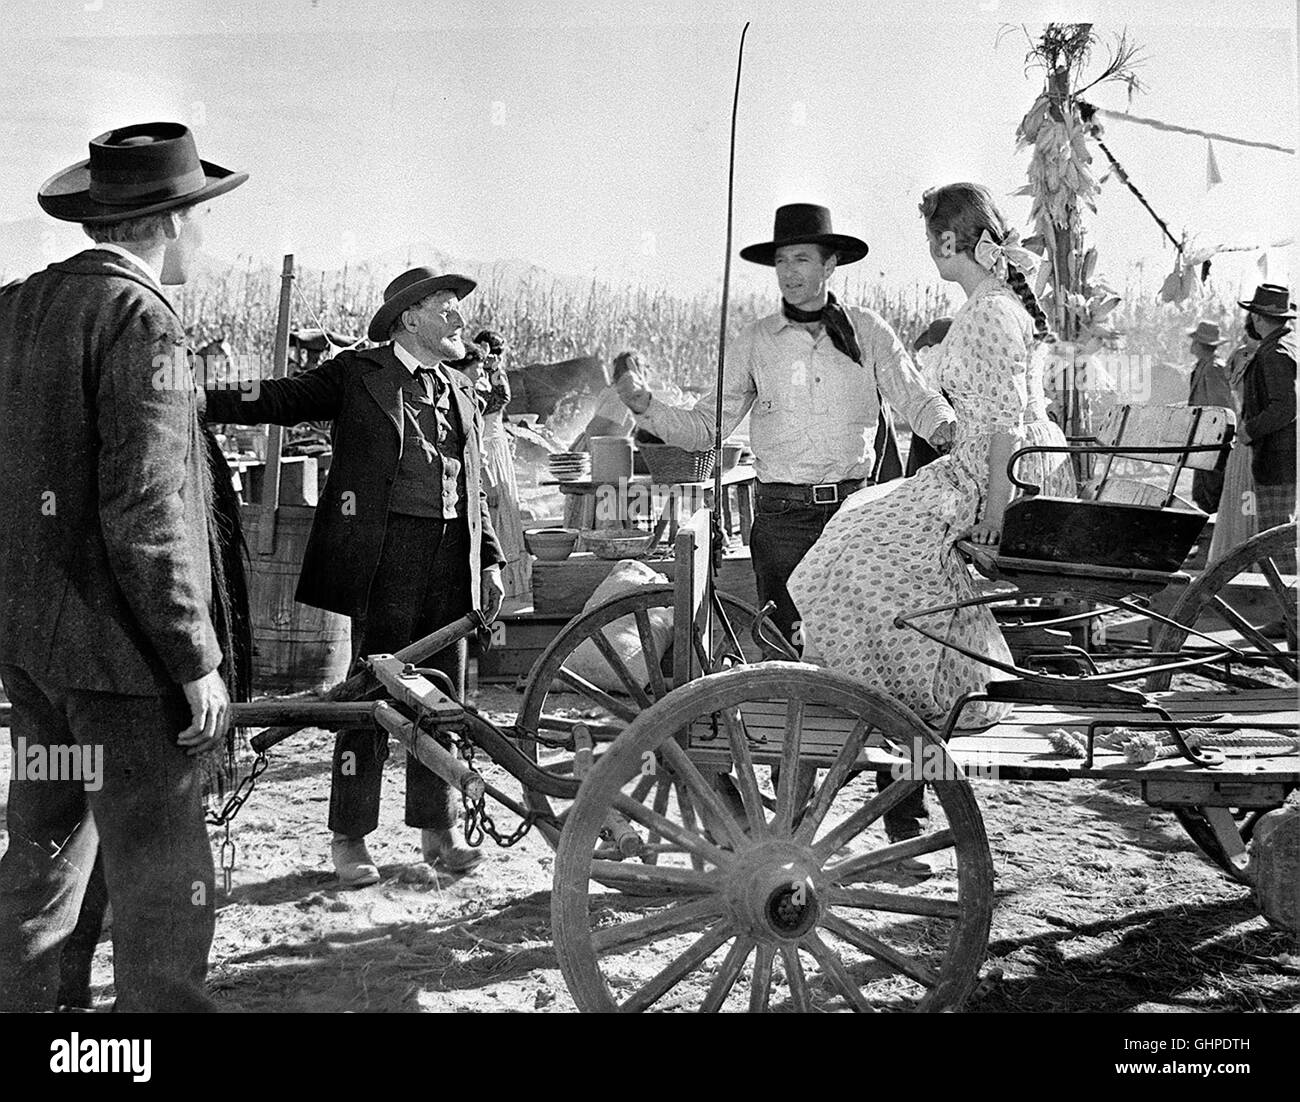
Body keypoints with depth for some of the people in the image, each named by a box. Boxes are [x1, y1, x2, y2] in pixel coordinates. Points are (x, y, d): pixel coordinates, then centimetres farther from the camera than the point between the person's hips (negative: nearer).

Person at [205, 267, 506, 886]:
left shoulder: (461, 393, 19)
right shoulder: (357, 373, 4)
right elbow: (282, 400, -4)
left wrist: (490, 560, 16)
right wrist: (198, 402, -18)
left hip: (452, 555, 5)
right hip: (385, 549, -5)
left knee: (442, 695, 10)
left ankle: (438, 828, 22)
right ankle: (349, 837, 9)